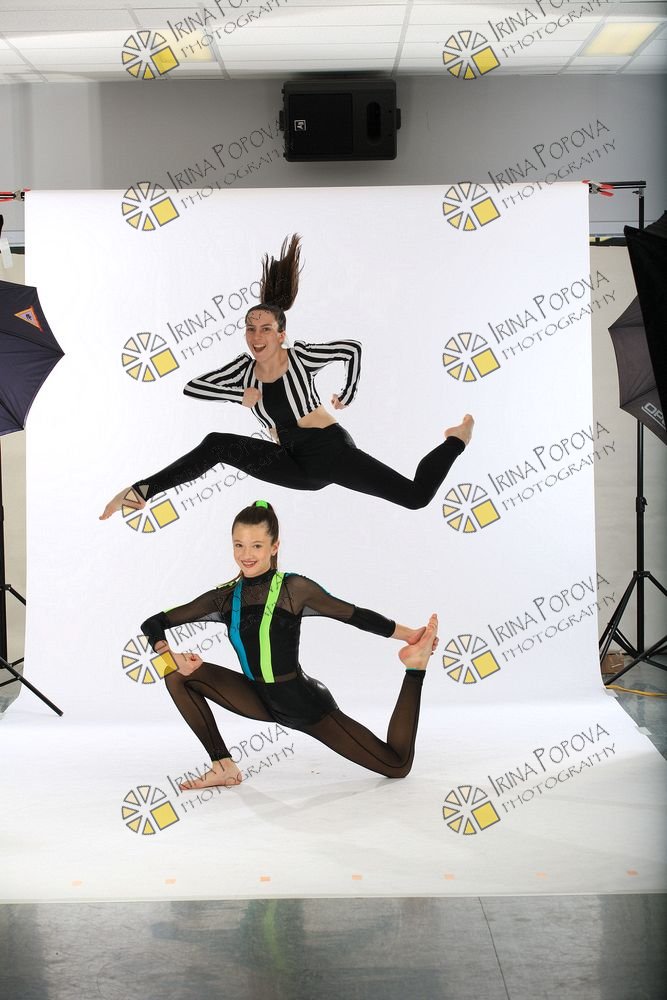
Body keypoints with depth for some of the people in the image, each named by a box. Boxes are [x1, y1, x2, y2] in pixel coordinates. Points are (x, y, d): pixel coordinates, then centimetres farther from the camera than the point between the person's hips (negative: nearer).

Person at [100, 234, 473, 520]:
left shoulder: (300, 356, -9)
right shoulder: (244, 368, 3)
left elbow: (353, 348, -2)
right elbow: (191, 387, 4)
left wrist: (348, 395, 2)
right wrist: (241, 395, -7)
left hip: (330, 450, -4)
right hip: (295, 464, 4)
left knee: (417, 496, -13)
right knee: (216, 444, -11)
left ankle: (457, 439, 15)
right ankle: (141, 491, -13)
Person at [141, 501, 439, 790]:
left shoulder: (293, 588, -13)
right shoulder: (224, 598, -1)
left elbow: (356, 615, -6)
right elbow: (153, 624, 1)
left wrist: (410, 635, -6)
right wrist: (171, 657, -18)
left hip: (307, 703, -4)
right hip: (262, 701, 5)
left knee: (398, 766, -6)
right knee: (179, 675, -9)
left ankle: (415, 665, 7)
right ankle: (224, 767, -3)